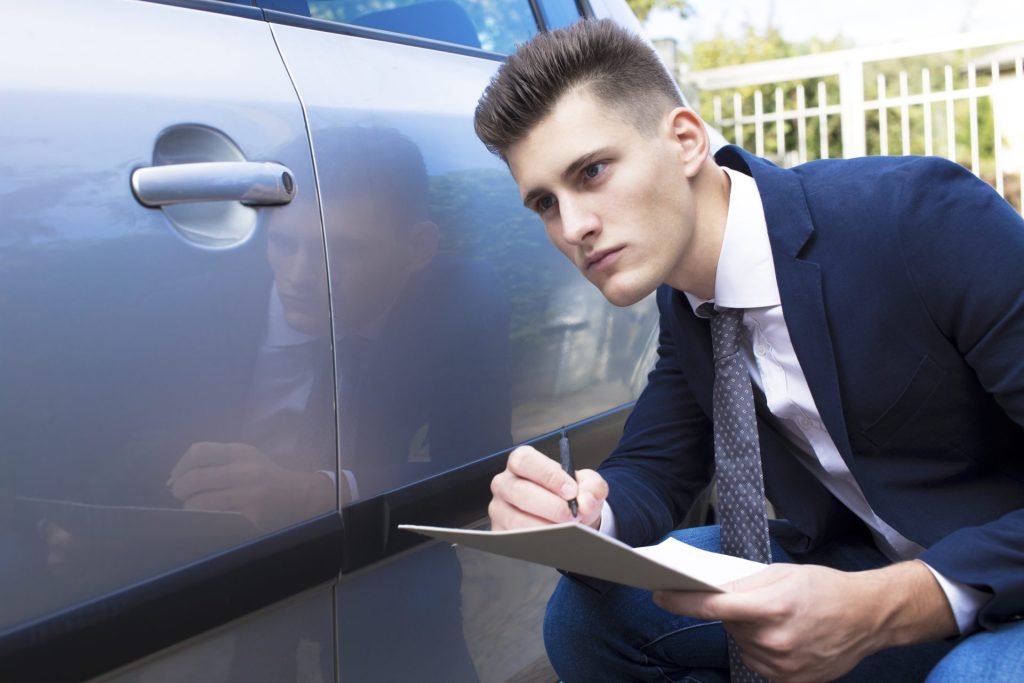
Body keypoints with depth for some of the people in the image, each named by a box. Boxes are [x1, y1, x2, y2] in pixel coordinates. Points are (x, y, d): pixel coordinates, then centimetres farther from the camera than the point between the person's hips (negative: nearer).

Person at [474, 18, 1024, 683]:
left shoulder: (924, 217, -24)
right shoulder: (683, 299, -1)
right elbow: (653, 472, 3)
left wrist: (885, 609, -37)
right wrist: (573, 518, -22)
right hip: (853, 564, 6)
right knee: (587, 611, -7)